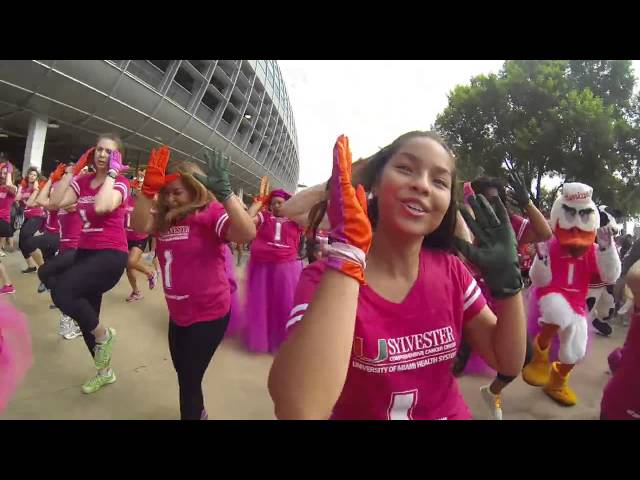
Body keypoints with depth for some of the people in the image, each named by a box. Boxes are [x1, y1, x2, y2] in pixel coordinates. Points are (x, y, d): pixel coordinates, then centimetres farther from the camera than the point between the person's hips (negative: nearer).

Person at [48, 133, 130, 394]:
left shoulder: (120, 182, -8)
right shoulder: (83, 181, 10)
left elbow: (102, 206, -28)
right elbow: (55, 202, -4)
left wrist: (111, 173, -18)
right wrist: (72, 169, 0)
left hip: (111, 254, -7)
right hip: (85, 252, 7)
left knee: (61, 290, -29)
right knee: (86, 316, 13)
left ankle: (103, 334, -2)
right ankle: (104, 371, 35)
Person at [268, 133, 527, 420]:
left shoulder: (451, 272, -11)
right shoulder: (324, 277, -24)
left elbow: (509, 363, -5)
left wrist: (506, 280, -22)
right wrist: (347, 247, -39)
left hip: (450, 414, 4)